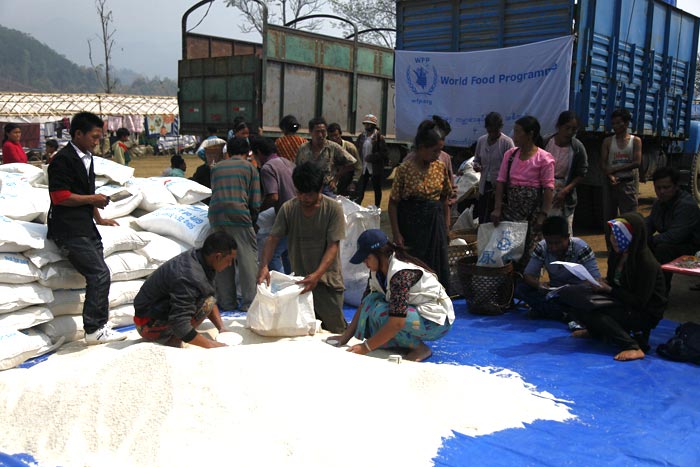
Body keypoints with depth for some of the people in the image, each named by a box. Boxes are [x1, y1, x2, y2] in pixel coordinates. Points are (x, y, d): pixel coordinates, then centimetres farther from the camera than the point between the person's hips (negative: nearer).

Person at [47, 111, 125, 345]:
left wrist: (98, 218, 30)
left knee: (97, 277, 7)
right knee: (100, 274, -15)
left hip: (85, 227, 10)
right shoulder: (63, 160, -12)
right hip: (69, 230, -9)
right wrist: (92, 199, -10)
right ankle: (95, 329, -8)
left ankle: (98, 327, 14)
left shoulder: (86, 158, 18)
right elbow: (60, 197, -19)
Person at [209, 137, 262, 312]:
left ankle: (226, 302, 14)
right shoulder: (249, 167, 11)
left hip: (215, 215, 4)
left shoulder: (216, 167, 22)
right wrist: (252, 221, 21)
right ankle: (249, 302, -3)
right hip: (238, 214, -4)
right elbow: (255, 202, 5)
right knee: (248, 257, 1)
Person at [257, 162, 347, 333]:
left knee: (335, 330, 0)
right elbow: (273, 238, -5)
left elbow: (333, 246, -16)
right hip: (300, 279, 3)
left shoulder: (333, 209, -11)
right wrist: (264, 266, -23)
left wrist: (317, 274, -29)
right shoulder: (288, 208, -2)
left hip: (327, 279, -3)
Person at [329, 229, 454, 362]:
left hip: (436, 321, -8)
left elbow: (397, 322, -33)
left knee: (380, 313, -27)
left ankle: (420, 348, -10)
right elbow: (364, 304, 2)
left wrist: (366, 347, -27)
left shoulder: (401, 273, -28)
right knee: (371, 301, -11)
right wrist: (346, 336, -4)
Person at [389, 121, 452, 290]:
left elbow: (444, 197, 14)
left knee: (438, 267, 8)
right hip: (412, 225, -4)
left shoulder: (440, 167, 3)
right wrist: (396, 234, -13)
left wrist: (446, 224, 8)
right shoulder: (405, 169, -11)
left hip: (435, 224, 4)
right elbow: (393, 203, -9)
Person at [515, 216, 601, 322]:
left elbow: (596, 279, -22)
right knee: (520, 289, -21)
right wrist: (538, 284, -33)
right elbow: (528, 274, -9)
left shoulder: (581, 249, -17)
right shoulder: (541, 248, -8)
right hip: (553, 290, 3)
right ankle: (565, 314, -28)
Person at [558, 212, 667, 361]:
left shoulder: (647, 264, -21)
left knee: (591, 309, -31)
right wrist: (601, 283, -8)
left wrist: (609, 290, -24)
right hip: (622, 302, 8)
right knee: (568, 293, -6)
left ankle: (633, 348, -27)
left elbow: (639, 302, -22)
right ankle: (596, 330, 15)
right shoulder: (616, 255, 2)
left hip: (645, 314, -8)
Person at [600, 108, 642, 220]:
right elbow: (603, 163, 1)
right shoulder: (608, 141, 8)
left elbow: (637, 163, -8)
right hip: (610, 183, 2)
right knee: (609, 216, 5)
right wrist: (610, 176, -17)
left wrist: (615, 169, -11)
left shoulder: (635, 141, 3)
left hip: (628, 183, -2)